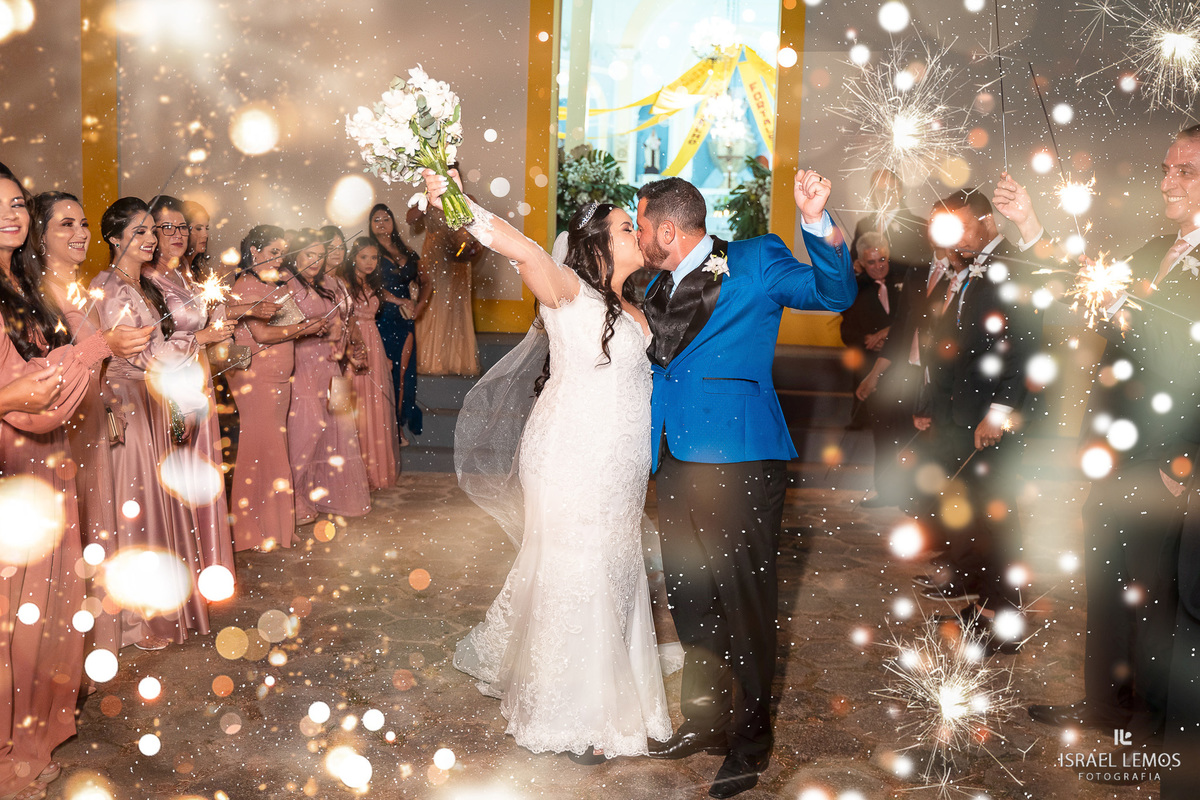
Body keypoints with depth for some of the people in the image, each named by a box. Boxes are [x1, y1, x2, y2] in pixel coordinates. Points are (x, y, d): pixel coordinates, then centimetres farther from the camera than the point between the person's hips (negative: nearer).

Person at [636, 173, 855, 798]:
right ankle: (703, 721, 32)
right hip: (675, 458, 7)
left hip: (737, 459, -7)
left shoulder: (755, 262, -1)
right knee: (690, 599, 16)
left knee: (742, 600, -1)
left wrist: (817, 223, -27)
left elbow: (833, 294, -14)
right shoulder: (658, 286, 19)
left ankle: (748, 743, 13)